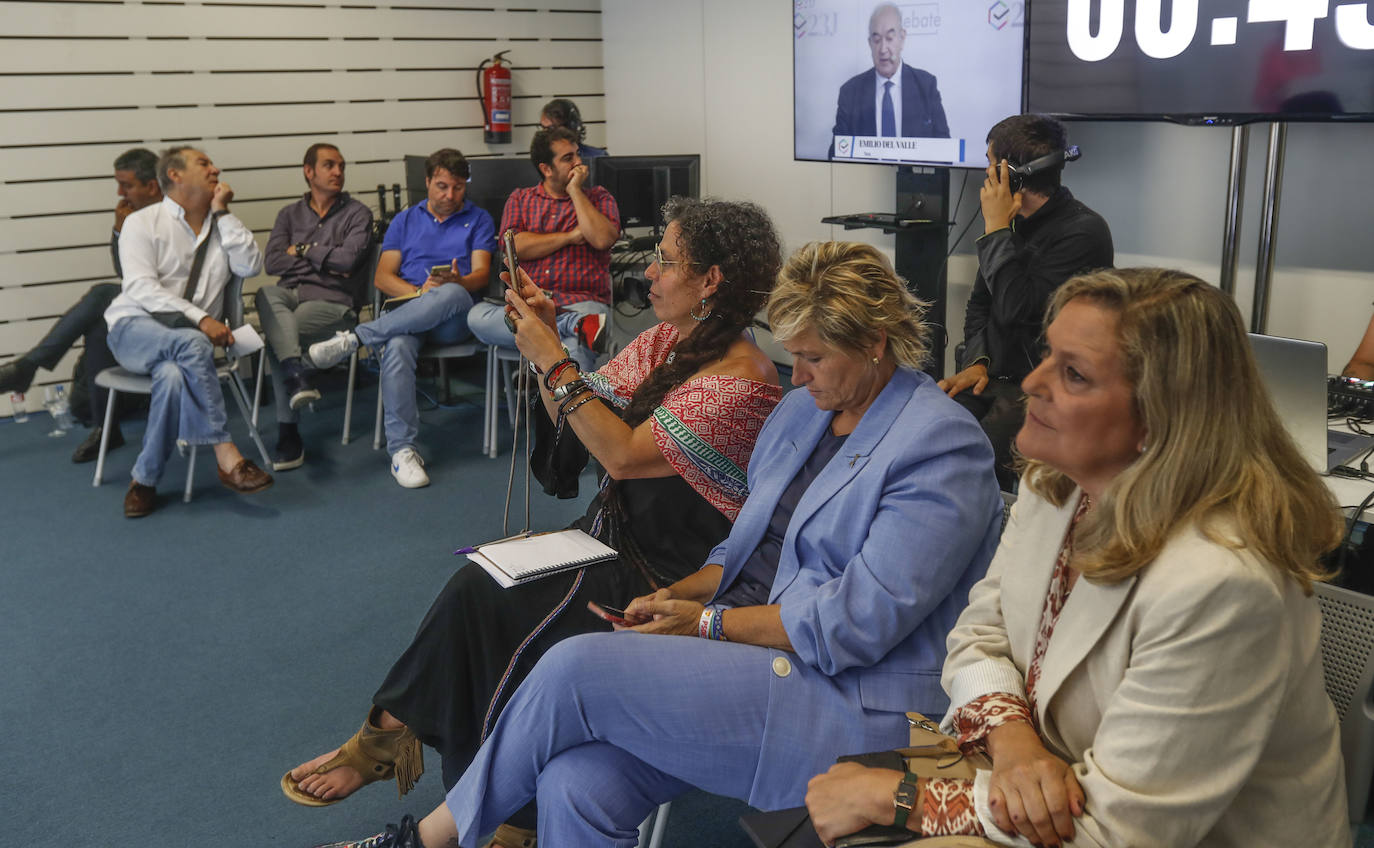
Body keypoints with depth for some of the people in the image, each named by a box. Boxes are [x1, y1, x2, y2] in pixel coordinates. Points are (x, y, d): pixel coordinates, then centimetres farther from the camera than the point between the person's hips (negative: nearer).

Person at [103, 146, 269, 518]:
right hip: (135, 326, -3)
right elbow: (141, 287, -11)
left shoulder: (221, 225, 16)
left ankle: (145, 480, -24)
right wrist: (201, 319, -23)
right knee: (193, 345, -37)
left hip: (191, 337, 3)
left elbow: (250, 266, -3)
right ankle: (226, 458, -37)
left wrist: (222, 212, -3)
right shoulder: (143, 222, 3)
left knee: (173, 375, -34)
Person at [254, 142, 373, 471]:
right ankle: (296, 375, -48)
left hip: (332, 302, -3)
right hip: (290, 295, 3)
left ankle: (288, 431, -26)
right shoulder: (290, 214, 22)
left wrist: (303, 251, 3)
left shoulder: (357, 213, 11)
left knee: (277, 332, -30)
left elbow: (348, 259, -8)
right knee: (266, 294, -34)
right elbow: (272, 262, 6)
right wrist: (324, 263, -3)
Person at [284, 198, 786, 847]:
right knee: (479, 588, -14)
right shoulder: (665, 340, 7)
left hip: (665, 573, -7)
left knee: (482, 596, -15)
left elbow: (624, 454, -24)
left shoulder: (743, 382, -19)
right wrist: (546, 339, -4)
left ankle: (388, 733, 5)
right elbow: (571, 420, 10)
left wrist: (554, 362, -20)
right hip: (610, 538, 7)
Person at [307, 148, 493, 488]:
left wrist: (455, 282, -19)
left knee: (452, 295, -39)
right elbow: (382, 277, 13)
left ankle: (355, 337, -36)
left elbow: (480, 275, 5)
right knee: (397, 346, -36)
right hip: (405, 309, 1)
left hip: (452, 319, -1)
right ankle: (402, 449, -37)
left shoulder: (478, 219, 18)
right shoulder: (405, 221, 23)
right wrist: (419, 292, -7)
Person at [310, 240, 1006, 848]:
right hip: (755, 655, 8)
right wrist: (681, 594, 1)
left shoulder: (941, 445, -12)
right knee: (578, 786, -19)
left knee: (578, 667, -18)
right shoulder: (802, 409, 15)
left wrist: (709, 622, -13)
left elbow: (859, 621, -18)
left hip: (854, 708, -7)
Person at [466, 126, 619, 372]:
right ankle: (578, 325, -35)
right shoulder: (520, 199, 20)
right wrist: (570, 236, 0)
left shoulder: (598, 197, 16)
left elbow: (602, 239, -5)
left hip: (582, 302, -3)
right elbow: (514, 247, 2)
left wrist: (575, 190, 2)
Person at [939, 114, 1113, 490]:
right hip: (994, 375, 7)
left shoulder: (1083, 231, -13)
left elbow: (1015, 309, -22)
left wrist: (996, 229, -15)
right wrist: (977, 362, 3)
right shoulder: (1015, 220, 13)